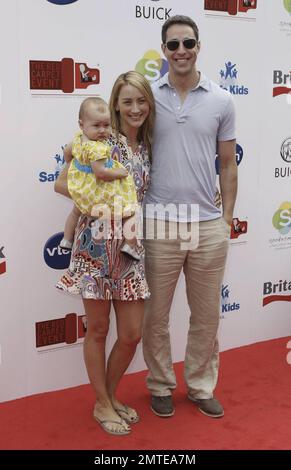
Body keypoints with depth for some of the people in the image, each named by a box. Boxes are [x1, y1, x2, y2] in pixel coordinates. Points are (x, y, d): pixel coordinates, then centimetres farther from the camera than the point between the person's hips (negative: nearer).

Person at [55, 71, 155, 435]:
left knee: (132, 333, 7)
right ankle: (102, 405, 25)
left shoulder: (146, 148, 10)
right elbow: (62, 184, -7)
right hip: (96, 243, -5)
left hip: (130, 246, 5)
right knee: (98, 330, 7)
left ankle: (111, 397, 31)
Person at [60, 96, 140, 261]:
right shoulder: (97, 148, -32)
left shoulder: (78, 138, -5)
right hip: (100, 194, -9)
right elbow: (100, 172, -36)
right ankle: (130, 245, -7)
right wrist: (119, 173, -22)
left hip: (80, 190, 9)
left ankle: (67, 240, 50)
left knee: (76, 211, 36)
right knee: (131, 212, 2)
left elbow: (67, 154, 12)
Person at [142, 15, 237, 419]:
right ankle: (161, 386, 30)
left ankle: (202, 387, 32)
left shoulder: (221, 101, 4)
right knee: (155, 314, 9)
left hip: (209, 225, 2)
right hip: (158, 224, -1)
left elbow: (227, 165, 8)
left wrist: (228, 219, 5)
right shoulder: (147, 96, 1)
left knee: (206, 316, 13)